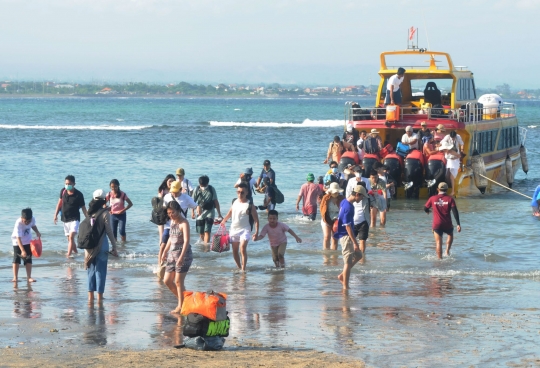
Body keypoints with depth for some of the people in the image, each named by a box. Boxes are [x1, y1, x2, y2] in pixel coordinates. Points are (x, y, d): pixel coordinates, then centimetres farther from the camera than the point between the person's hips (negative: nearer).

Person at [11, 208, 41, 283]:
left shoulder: (32, 219, -18)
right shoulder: (18, 223, -34)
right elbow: (18, 238, -36)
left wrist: (37, 232, -11)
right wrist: (23, 250, -43)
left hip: (28, 241, 4)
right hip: (18, 242, -4)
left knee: (28, 259, 1)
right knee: (16, 259, -4)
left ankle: (29, 277, 3)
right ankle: (15, 277, 2)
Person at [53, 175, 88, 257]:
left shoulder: (78, 195, -14)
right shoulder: (63, 191, -1)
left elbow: (83, 207, -7)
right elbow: (60, 202, 12)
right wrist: (56, 214, 11)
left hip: (74, 219, -5)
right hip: (65, 219, 5)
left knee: (71, 237, -19)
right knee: (69, 238, 13)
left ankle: (68, 255, -23)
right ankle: (76, 253, 31)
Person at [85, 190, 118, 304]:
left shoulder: (90, 212, 5)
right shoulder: (105, 213, -8)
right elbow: (109, 231, -9)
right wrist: (114, 247, -3)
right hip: (101, 246, -4)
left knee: (91, 271, 11)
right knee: (100, 271, 1)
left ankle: (90, 297, 10)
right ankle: (99, 298, 0)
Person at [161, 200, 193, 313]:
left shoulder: (184, 223, -15)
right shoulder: (172, 221, 10)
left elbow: (186, 241, -24)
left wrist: (181, 256, -33)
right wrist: (165, 251, 22)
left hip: (184, 254, -9)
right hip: (172, 253, 9)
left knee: (178, 281, -7)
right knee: (167, 280, 9)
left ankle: (181, 306, 3)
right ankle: (181, 300, 23)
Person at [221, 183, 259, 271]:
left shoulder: (249, 206, -11)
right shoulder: (234, 202, 5)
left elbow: (256, 220, -11)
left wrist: (256, 232, -19)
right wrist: (224, 220, 32)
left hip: (245, 230, -6)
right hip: (234, 230, 6)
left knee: (243, 248, -24)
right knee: (235, 251, 11)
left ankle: (243, 269, -24)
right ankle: (239, 267, 27)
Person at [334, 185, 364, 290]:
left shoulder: (344, 202, 7)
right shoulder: (348, 207, -24)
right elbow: (348, 226, -25)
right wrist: (355, 243, -22)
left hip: (345, 235, 10)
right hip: (346, 236, -10)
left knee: (358, 255, 20)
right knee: (348, 262, -5)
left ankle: (342, 275, 21)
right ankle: (345, 287, 0)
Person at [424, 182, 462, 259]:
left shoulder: (432, 198, 0)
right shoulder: (450, 199, -3)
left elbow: (425, 208, 10)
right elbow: (455, 212, -9)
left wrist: (427, 211, 35)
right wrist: (458, 224, -9)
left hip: (437, 225, 0)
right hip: (447, 224, 0)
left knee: (438, 242, 5)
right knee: (450, 235, 29)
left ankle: (440, 258, 3)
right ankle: (447, 251, 15)